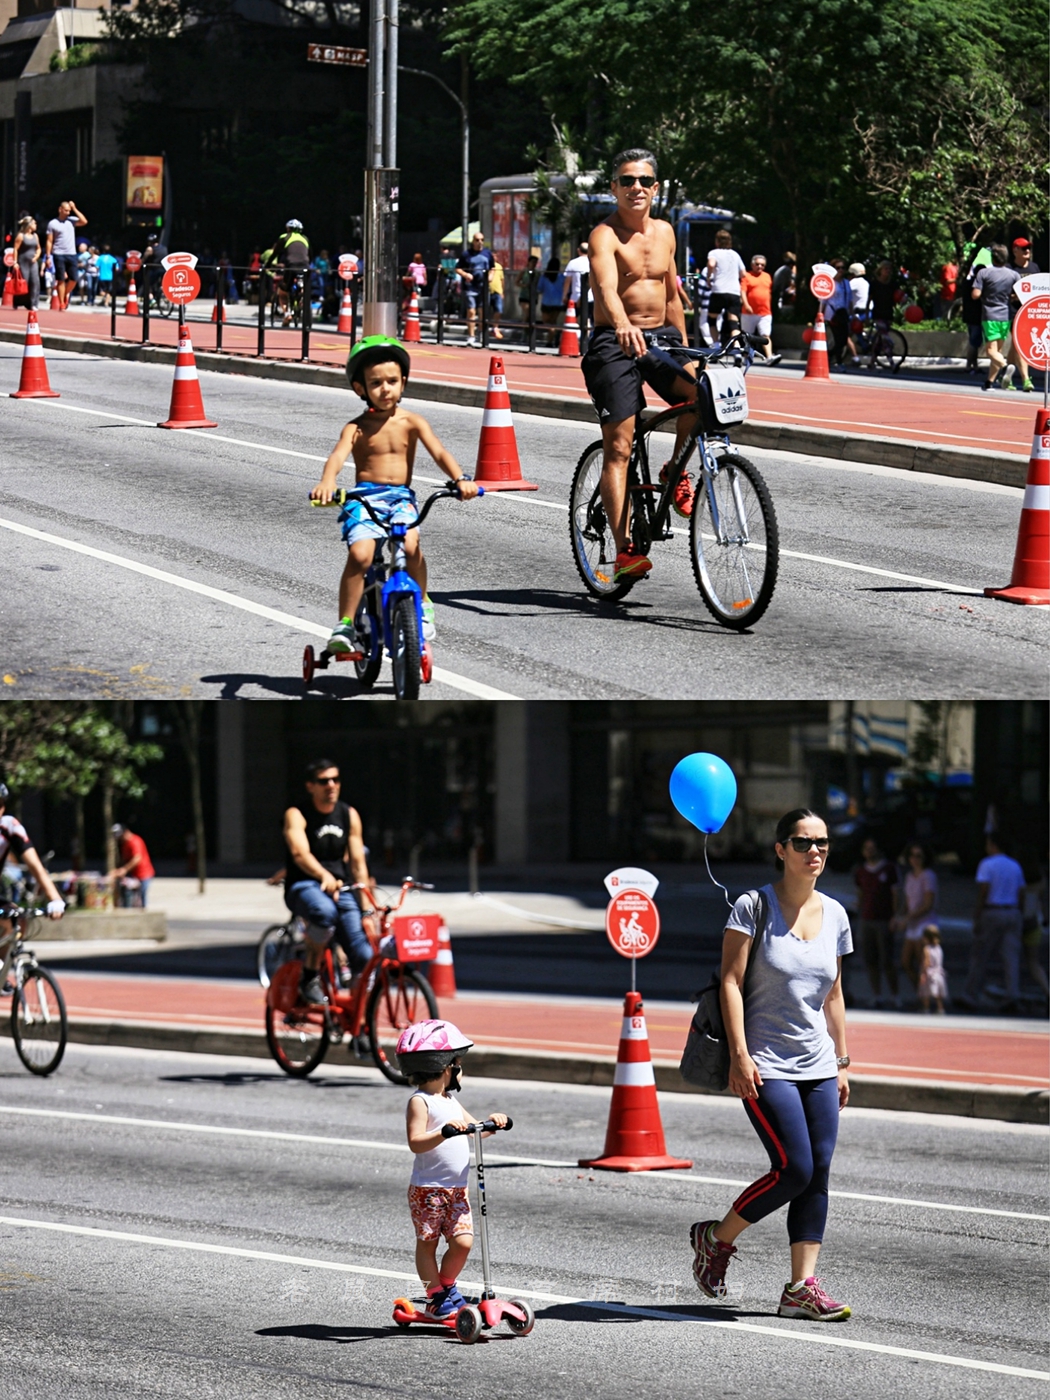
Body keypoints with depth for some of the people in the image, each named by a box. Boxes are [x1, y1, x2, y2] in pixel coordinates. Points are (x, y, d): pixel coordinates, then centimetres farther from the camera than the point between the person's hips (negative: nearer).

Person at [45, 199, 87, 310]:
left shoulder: (71, 220, 10)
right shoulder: (53, 223, 1)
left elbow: (84, 221, -6)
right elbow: (49, 241, 0)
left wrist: (74, 209, -3)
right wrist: (48, 256, -7)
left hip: (71, 254, 3)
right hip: (59, 254, -3)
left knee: (73, 279, 0)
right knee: (61, 280, -2)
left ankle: (66, 295, 26)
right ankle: (61, 303, 4)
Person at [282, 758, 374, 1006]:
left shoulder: (349, 815, 8)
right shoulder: (296, 815, -6)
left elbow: (358, 864, 4)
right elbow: (300, 853, -25)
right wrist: (324, 876, -45)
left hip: (341, 889, 4)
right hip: (304, 887, -4)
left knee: (364, 957, -13)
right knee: (324, 912, -40)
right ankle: (309, 975, -20)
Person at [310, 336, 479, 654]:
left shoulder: (411, 423, 6)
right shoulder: (357, 428, 2)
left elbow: (439, 452, -6)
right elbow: (338, 456, -15)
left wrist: (461, 479, -25)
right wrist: (327, 483, -37)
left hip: (401, 497, 1)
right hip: (364, 497, -1)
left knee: (410, 544, -29)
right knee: (360, 554, -26)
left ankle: (422, 605, -4)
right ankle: (345, 624, -14)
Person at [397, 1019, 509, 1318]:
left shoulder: (450, 1101, 16)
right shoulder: (420, 1102, -11)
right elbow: (416, 1142, -22)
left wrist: (492, 1122, -2)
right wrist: (444, 1132, -36)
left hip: (456, 1189, 7)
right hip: (428, 1189, -7)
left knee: (463, 1241, -1)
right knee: (427, 1243, 4)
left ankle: (447, 1285, 19)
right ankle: (436, 1297, 12)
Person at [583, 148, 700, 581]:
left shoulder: (664, 232, 11)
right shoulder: (605, 235, -11)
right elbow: (606, 288, -30)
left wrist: (684, 349, 22)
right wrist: (623, 327, -49)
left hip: (661, 338, 5)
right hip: (614, 343, -5)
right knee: (618, 447, -10)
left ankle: (676, 473, 2)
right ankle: (624, 549, -13)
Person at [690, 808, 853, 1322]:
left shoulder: (834, 914, 9)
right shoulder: (754, 906, -7)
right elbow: (731, 981, -10)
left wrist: (841, 1061, 15)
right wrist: (740, 1055, -17)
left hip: (817, 1065, 6)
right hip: (765, 1067, -6)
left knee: (817, 1173, -1)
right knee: (794, 1169, -12)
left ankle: (802, 1287, 3)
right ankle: (715, 1238, 10)